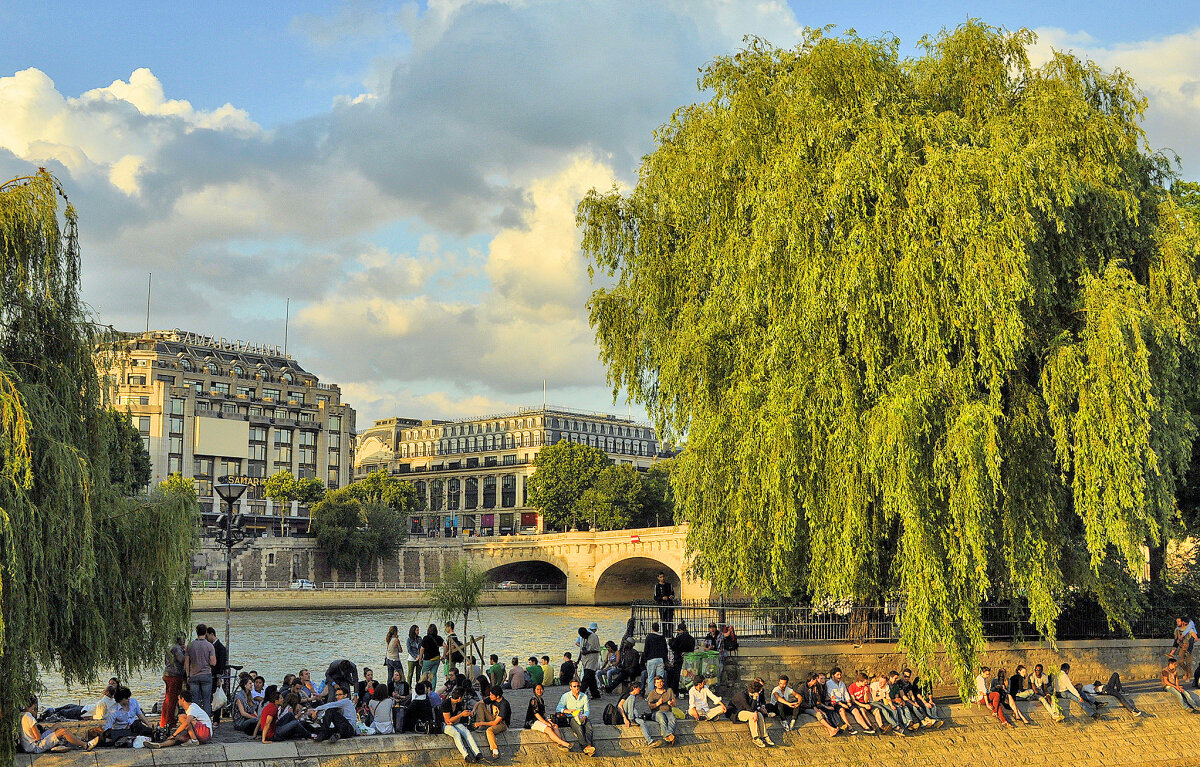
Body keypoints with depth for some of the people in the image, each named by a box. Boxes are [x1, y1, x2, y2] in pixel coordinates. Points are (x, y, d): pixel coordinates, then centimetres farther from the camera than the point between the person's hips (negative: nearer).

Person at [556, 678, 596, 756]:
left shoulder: (584, 696, 13)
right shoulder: (566, 696, 3)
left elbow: (587, 710, 10)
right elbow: (558, 708, -8)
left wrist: (584, 717, -13)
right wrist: (567, 711, -29)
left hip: (582, 717, 3)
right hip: (571, 718, -3)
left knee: (589, 726, -32)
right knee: (578, 727, -37)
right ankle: (587, 746, -46)